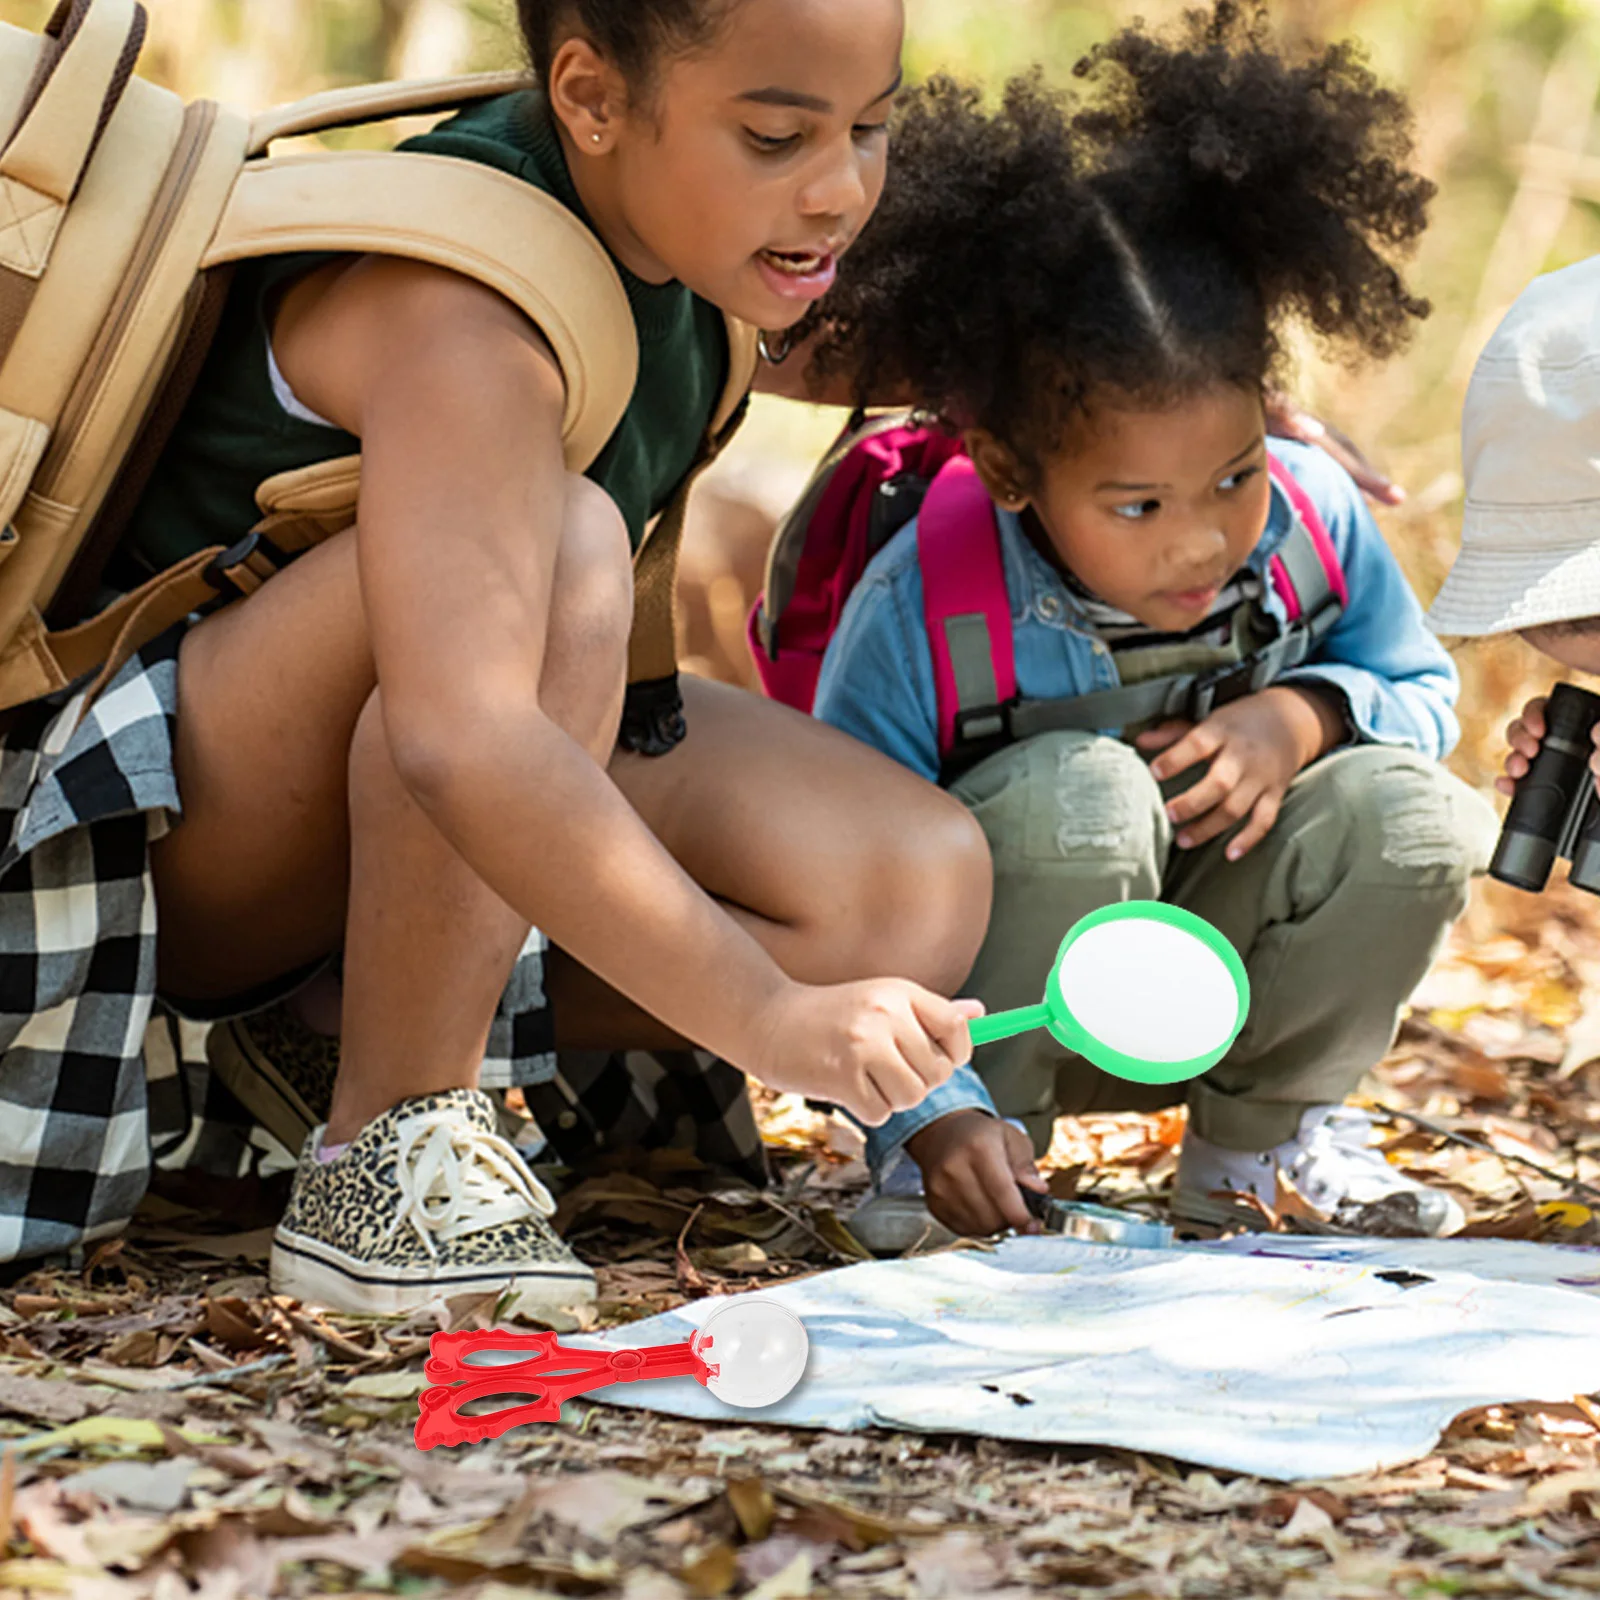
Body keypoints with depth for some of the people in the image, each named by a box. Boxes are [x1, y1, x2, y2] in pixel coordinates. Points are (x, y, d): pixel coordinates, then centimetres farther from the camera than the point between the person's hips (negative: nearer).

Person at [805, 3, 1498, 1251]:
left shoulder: (1316, 518, -13)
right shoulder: (923, 606, -25)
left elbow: (1425, 691, 5)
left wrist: (1305, 714, -18)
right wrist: (934, 1114, -33)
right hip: (1002, 1007, -4)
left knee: (1417, 817, -22)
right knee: (1079, 790, -34)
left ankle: (1265, 1124, 4)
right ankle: (994, 1134, -11)